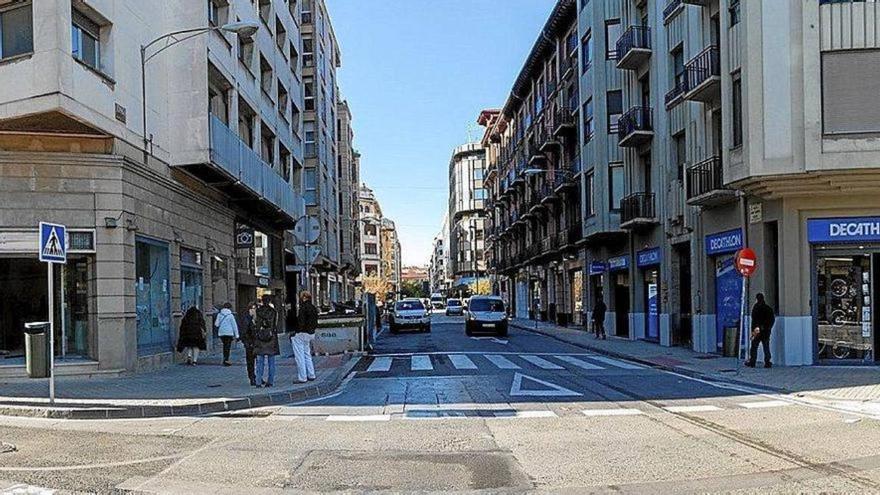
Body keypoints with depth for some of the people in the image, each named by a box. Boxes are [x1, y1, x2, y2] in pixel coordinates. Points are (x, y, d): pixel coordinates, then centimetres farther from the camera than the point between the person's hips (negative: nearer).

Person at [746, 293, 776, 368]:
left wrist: (753, 330, -14)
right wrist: (768, 327, 16)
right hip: (767, 331, 4)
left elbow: (754, 320, -13)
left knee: (754, 346, 3)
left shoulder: (755, 307, -7)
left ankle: (752, 362, 5)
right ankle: (767, 363, 2)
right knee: (766, 347, 6)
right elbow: (773, 319, 11)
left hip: (758, 330, -4)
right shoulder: (768, 308, 8)